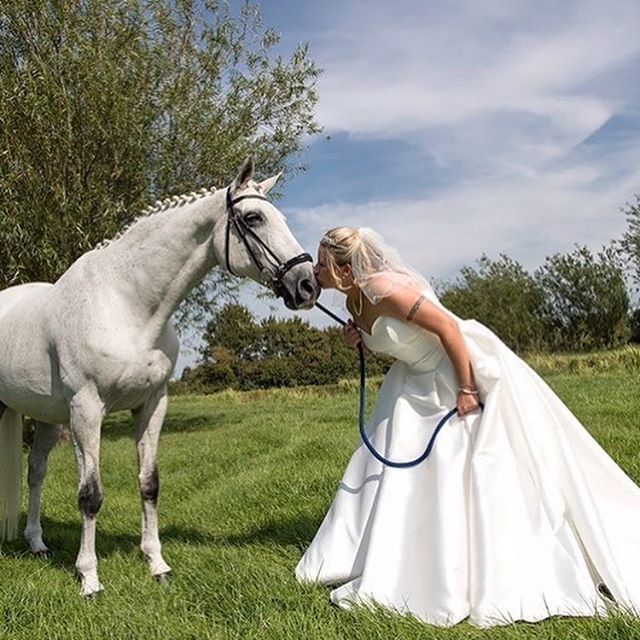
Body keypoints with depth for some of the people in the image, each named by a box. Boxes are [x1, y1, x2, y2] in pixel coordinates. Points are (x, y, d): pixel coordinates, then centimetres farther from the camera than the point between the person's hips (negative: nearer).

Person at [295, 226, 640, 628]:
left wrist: (467, 389, -26)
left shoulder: (382, 289, -27)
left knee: (490, 468, -4)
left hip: (468, 368, -10)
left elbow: (446, 326, -28)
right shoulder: (356, 298, 0)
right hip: (423, 380, 10)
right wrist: (360, 336, -3)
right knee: (401, 461, 12)